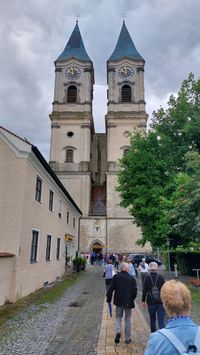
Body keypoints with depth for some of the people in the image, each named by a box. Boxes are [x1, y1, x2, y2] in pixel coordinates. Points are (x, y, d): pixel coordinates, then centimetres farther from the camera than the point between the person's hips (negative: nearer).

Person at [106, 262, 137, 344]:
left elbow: (111, 288, -5)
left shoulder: (116, 277, -5)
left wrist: (109, 299, 5)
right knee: (127, 319, 13)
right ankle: (127, 338, 18)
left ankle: (118, 331, -6)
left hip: (118, 301, 1)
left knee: (118, 317, 16)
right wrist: (132, 298, 12)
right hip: (128, 302, 0)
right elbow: (135, 290, -6)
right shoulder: (131, 278, -7)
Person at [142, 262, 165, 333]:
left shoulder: (147, 278, -7)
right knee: (161, 320, 3)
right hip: (160, 301, 0)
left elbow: (144, 290, -5)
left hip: (151, 302, 0)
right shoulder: (161, 277, -4)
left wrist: (143, 301, 4)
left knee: (152, 319, 17)